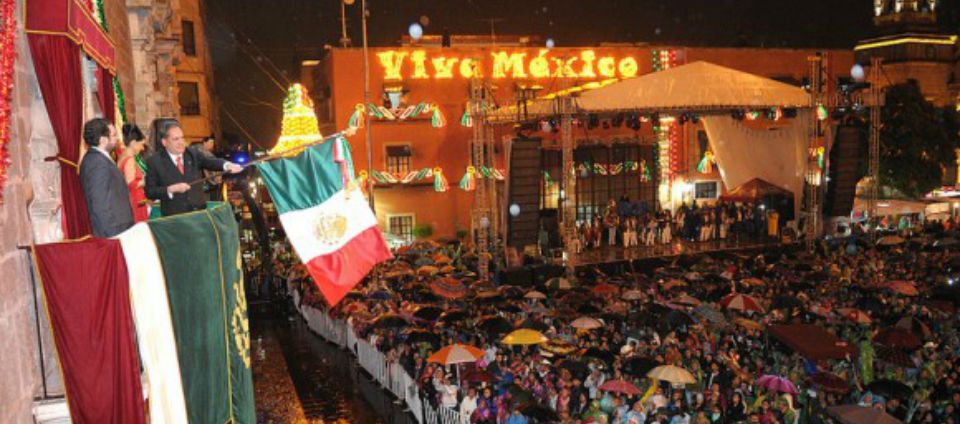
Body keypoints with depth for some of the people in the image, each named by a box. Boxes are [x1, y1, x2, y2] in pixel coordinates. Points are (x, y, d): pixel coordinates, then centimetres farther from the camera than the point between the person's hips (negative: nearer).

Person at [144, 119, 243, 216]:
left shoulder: (193, 154, 7)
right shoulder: (154, 161, -2)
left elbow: (210, 162, -10)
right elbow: (149, 192, -4)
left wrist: (227, 165, -30)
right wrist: (171, 189, -19)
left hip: (199, 213, 3)